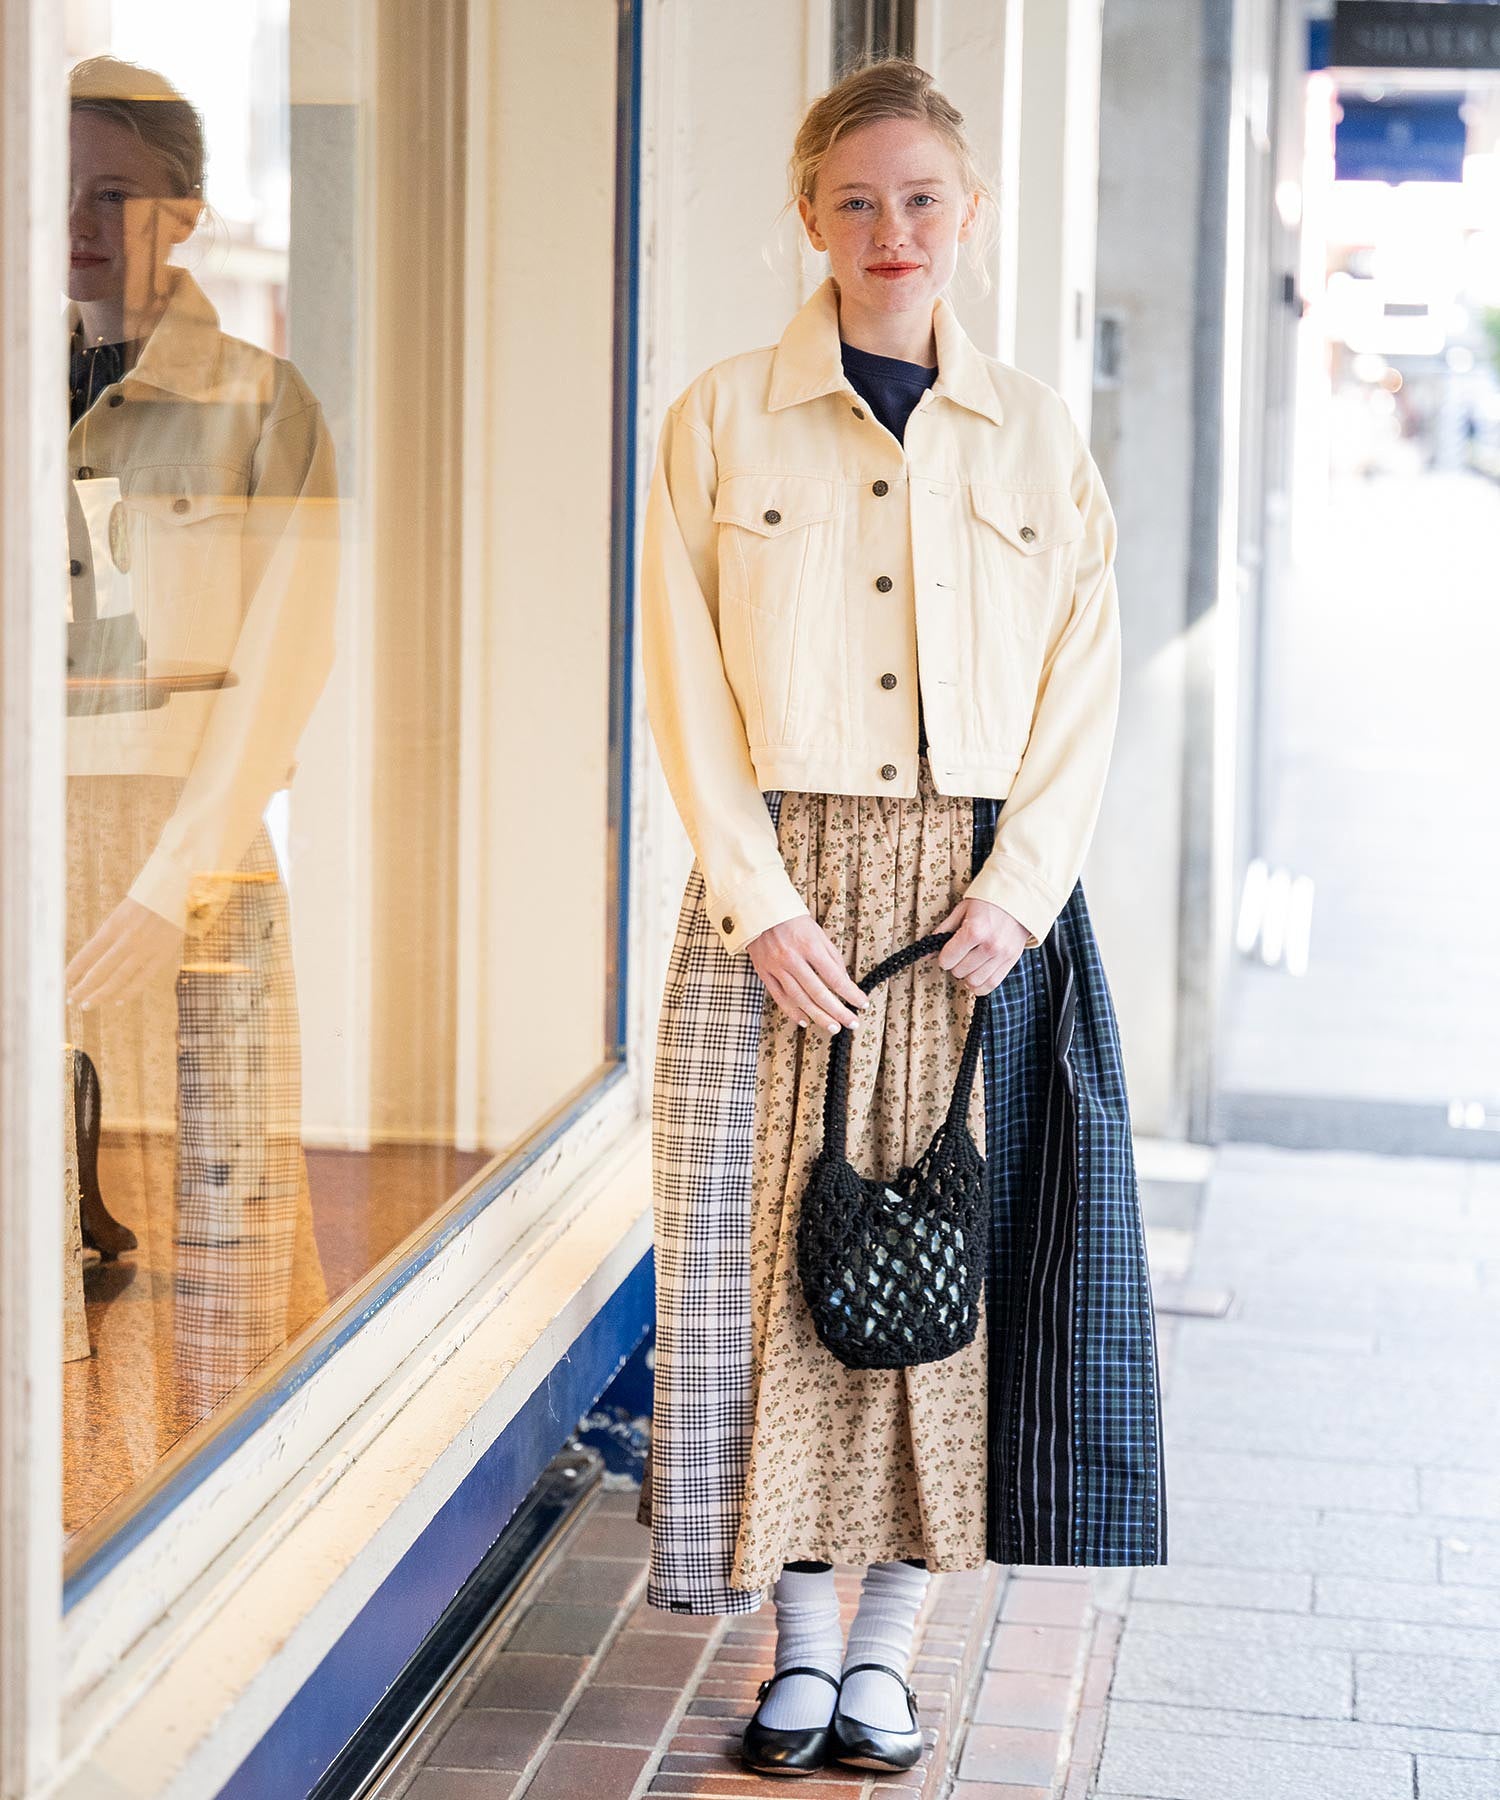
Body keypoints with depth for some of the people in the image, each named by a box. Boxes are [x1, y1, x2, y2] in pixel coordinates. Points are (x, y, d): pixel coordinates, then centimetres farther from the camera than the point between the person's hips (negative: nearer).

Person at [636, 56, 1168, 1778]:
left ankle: (886, 1647, 11)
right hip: (784, 888, -1)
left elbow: (1082, 685, 5)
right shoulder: (720, 423, 4)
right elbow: (690, 688, -1)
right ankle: (800, 1639, 11)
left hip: (987, 895, 1)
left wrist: (1014, 891, -8)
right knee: (789, 1249, -1)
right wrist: (763, 905, -10)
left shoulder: (1033, 433, 8)